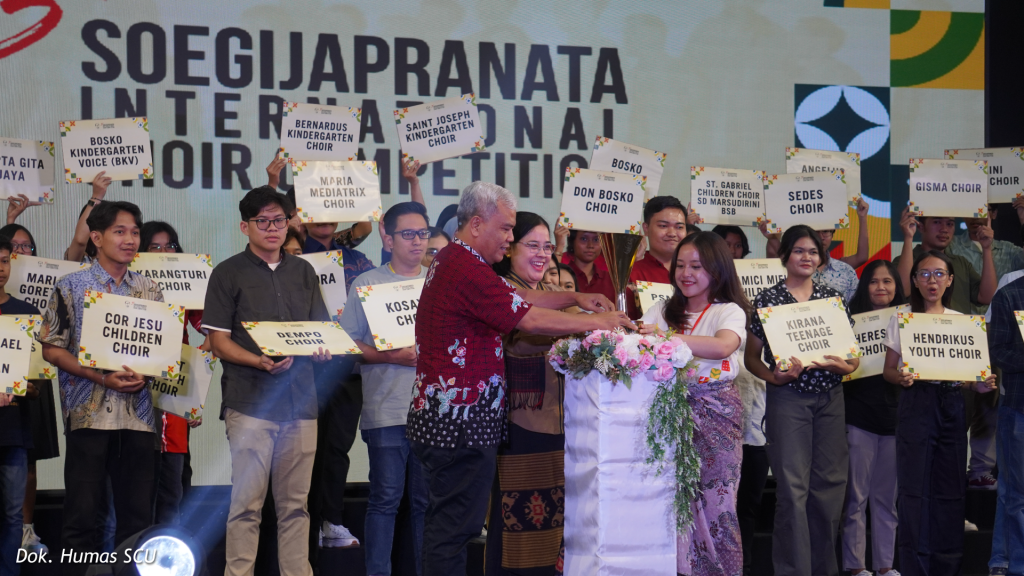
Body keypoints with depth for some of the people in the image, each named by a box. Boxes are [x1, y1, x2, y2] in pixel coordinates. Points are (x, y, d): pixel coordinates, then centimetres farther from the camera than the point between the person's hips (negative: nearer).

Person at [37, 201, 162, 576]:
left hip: (137, 414, 3)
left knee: (138, 514, 5)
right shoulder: (71, 287, 1)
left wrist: (144, 375, -7)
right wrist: (101, 378, -13)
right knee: (82, 513, 0)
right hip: (88, 414, -3)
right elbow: (52, 348, -1)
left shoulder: (149, 290, 11)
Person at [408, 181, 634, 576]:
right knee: (455, 524, -5)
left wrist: (575, 298, 14)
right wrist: (598, 323, -7)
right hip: (461, 422, -11)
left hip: (439, 415, 11)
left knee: (445, 521, 16)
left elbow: (518, 298, 20)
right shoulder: (469, 269, -19)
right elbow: (531, 320, -17)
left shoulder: (452, 261, 15)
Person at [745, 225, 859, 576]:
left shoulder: (834, 298, 11)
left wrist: (845, 366, -10)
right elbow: (751, 357, 4)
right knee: (793, 487, -8)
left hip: (831, 398, 3)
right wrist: (775, 376, -15)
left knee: (830, 482, 4)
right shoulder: (767, 301, 2)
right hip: (788, 398, -3)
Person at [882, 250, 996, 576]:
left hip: (952, 405, 3)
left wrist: (980, 386, -6)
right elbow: (889, 370, 4)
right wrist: (901, 377, -17)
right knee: (915, 486, -6)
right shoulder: (902, 319, 5)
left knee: (951, 486, 3)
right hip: (916, 403, -3)